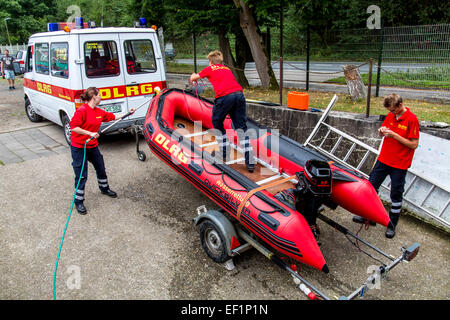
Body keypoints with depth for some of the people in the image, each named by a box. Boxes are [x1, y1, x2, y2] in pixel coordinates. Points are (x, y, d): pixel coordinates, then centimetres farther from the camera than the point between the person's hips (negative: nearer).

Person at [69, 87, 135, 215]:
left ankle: (104, 188, 47)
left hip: (93, 146, 8)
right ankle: (78, 201, 11)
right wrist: (90, 133, -28)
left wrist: (128, 113, 19)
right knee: (81, 175, -3)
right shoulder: (82, 111, -20)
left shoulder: (99, 112, 4)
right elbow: (73, 127, -25)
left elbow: (113, 117, 18)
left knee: (101, 168, 21)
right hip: (79, 148, -8)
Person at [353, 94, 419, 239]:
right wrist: (382, 131, -7)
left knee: (396, 194, 6)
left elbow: (414, 144, -16)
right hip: (383, 159, 6)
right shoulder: (390, 115, 3)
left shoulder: (412, 119, -15)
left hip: (399, 164, -6)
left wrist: (394, 135, -22)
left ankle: (392, 225, 21)